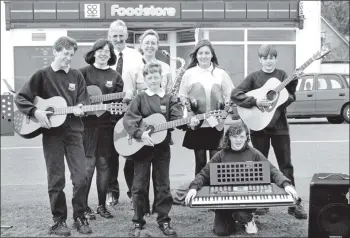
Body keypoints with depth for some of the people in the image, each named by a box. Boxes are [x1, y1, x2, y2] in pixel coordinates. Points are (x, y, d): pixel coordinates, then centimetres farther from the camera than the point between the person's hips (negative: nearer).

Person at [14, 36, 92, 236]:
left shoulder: (77, 75, 8)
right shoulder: (42, 75, -1)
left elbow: (84, 100, 9)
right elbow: (20, 98, -2)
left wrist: (80, 108, -13)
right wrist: (36, 112, -17)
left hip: (74, 131, 3)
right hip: (52, 133, -2)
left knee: (81, 178, -1)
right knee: (56, 180, 3)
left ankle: (80, 217, 15)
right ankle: (59, 220, 16)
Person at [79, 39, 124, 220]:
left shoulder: (115, 76, 9)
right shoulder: (83, 72, 0)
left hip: (106, 124, 3)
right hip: (87, 123, -3)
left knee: (103, 164, 8)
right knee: (88, 164, -5)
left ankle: (102, 205, 17)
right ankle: (84, 206, 6)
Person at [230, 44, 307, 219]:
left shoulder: (282, 75, 5)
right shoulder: (254, 77, 1)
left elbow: (290, 98, -1)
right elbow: (235, 94, -10)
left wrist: (294, 81, -15)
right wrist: (255, 101, -20)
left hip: (279, 125, 1)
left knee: (286, 165, 3)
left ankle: (294, 203, 6)